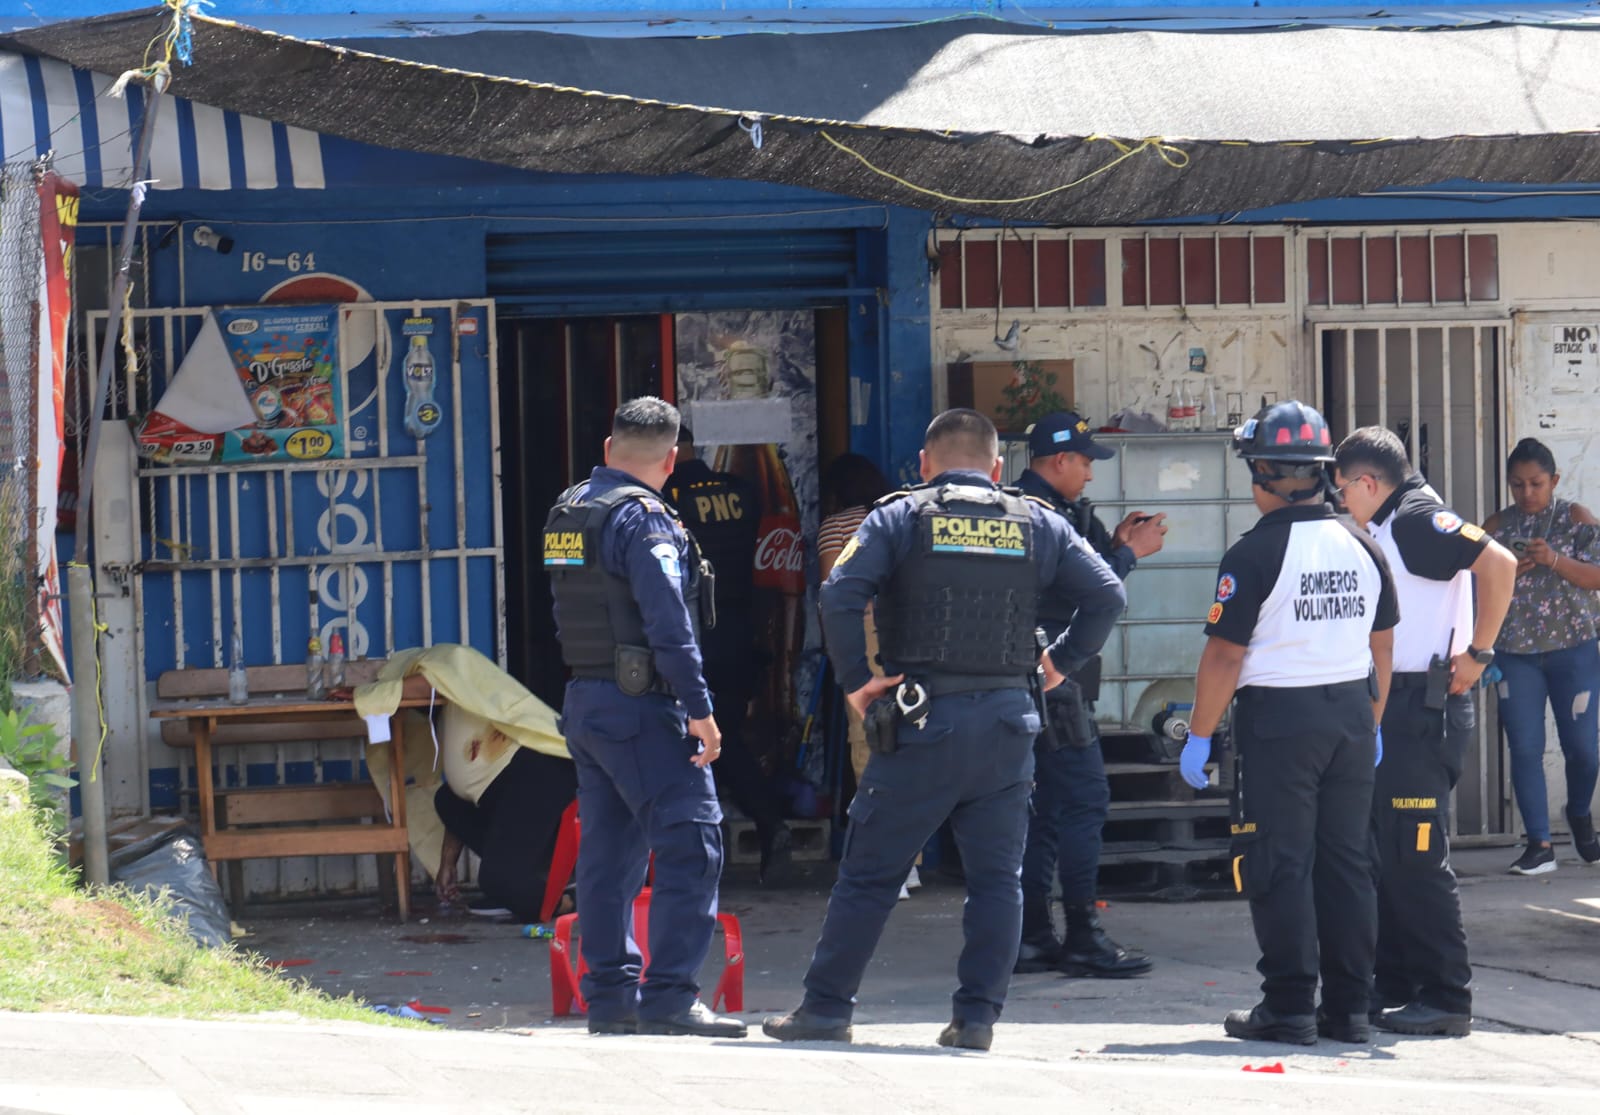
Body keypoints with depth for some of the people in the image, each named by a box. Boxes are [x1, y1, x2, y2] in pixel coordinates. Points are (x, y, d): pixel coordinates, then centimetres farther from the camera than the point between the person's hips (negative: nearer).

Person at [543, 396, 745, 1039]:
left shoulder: (565, 512, 13)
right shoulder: (642, 516, -14)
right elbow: (668, 621, -20)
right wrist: (698, 708, -18)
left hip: (583, 700, 9)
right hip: (640, 704, -9)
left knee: (608, 852, 12)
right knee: (691, 845, -9)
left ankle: (610, 997, 14)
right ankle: (669, 996, -15)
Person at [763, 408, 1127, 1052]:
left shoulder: (901, 517, 2)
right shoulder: (1037, 524, 10)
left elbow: (840, 594, -12)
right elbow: (1107, 596, 5)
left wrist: (855, 680, -6)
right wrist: (1060, 663, 12)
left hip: (924, 719, -2)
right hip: (1009, 718, 2)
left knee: (869, 873, 4)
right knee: (996, 877, 9)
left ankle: (826, 1009, 7)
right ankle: (977, 1017, 5)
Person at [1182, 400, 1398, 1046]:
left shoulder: (1255, 554, -13)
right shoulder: (1361, 545, 6)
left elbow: (1224, 656, -13)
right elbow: (1382, 646, 14)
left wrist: (1198, 738, -5)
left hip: (1278, 716, -6)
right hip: (1351, 714, 6)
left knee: (1280, 867, 0)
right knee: (1347, 863, 10)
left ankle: (1289, 1009, -1)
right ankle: (1349, 1009, 11)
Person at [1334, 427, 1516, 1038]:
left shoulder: (1419, 519, -13)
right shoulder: (1387, 529, 17)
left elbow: (1498, 563, -26)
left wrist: (1477, 653, -21)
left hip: (1423, 709, -10)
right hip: (1390, 709, 10)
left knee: (1416, 857, -9)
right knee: (1383, 855, 13)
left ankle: (1446, 999, -7)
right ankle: (1395, 986, 19)